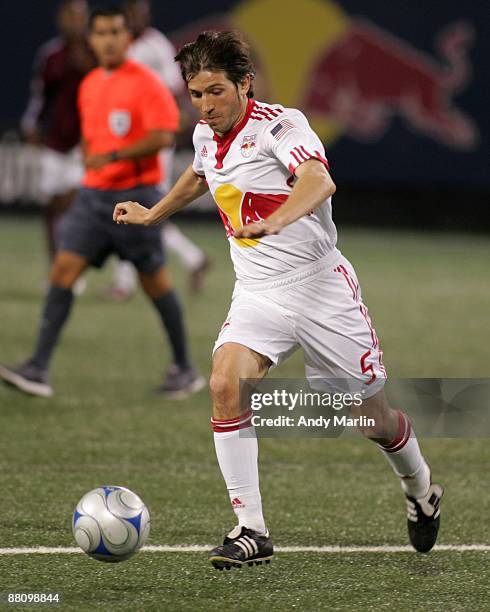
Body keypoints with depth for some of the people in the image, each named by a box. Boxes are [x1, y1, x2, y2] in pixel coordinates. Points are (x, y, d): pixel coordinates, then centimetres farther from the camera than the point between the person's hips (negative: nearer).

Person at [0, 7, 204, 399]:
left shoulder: (145, 83, -9)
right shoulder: (89, 87, 13)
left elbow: (163, 136, -18)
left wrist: (113, 156, -24)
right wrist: (91, 165, 15)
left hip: (136, 194, -6)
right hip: (94, 192, 6)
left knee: (154, 281, 2)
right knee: (63, 269, -7)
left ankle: (185, 371, 17)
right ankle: (38, 370, -11)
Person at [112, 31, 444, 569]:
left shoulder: (280, 124, -16)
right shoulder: (206, 136, 6)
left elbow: (319, 181, -37)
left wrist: (274, 221, -54)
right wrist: (151, 214, 38)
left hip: (321, 287, -5)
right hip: (257, 296, 5)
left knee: (373, 419, 5)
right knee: (225, 385, -22)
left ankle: (421, 492, 38)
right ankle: (251, 531, -18)